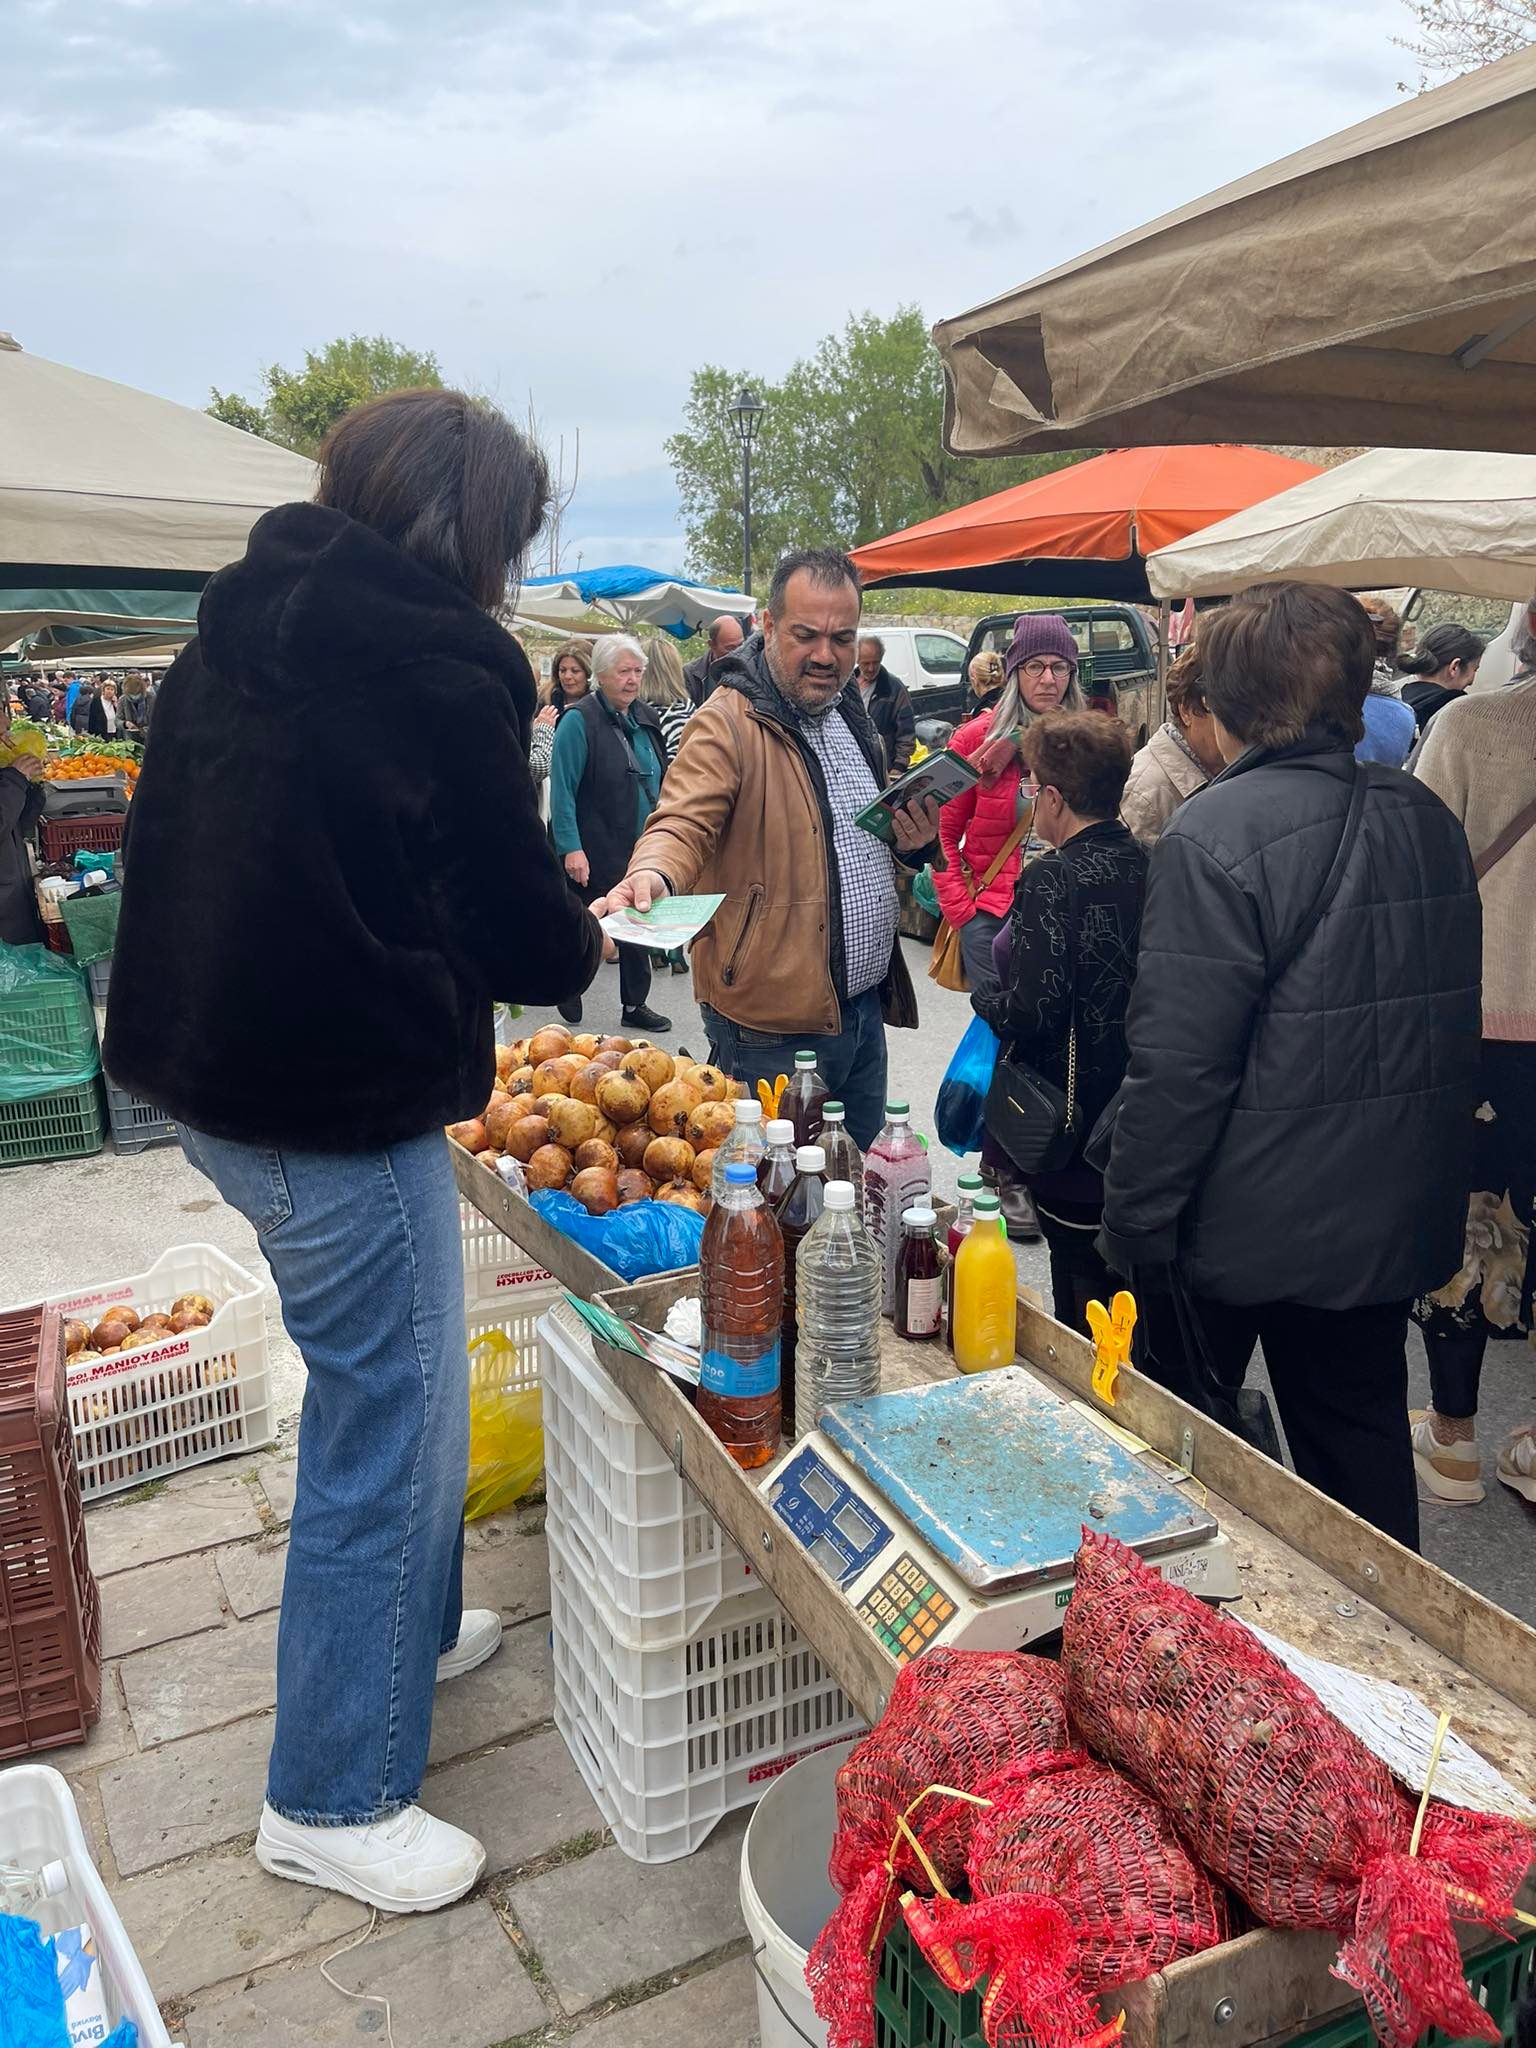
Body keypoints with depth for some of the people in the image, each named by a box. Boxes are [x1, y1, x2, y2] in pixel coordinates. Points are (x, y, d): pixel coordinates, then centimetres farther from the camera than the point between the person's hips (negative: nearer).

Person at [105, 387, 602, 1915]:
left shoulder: (240, 631, 9)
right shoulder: (437, 674, -17)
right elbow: (521, 931, -14)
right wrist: (582, 938, 10)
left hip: (210, 1067, 9)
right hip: (344, 1108, -9)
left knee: (393, 1388, 25)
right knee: (387, 1427, 5)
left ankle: (408, 1631, 45)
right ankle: (332, 1802, 22)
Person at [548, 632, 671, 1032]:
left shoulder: (645, 717, 10)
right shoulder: (579, 720, -13)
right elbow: (562, 789, -16)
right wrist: (571, 848, -22)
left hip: (640, 849, 7)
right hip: (594, 852, -6)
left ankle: (636, 1005, 23)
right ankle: (569, 999, 26)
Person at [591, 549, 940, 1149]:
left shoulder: (849, 713, 13)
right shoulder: (729, 722, -13)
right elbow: (683, 823, -26)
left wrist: (913, 841, 5)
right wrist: (652, 874, -48)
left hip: (864, 1006, 8)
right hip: (773, 1029, -8)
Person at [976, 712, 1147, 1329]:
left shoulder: (1051, 879, -19)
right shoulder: (1146, 866, 2)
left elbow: (1034, 1012, -23)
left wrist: (986, 998, -2)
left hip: (1073, 1125, -7)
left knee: (1081, 1288, 5)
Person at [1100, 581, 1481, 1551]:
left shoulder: (1215, 836, -21)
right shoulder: (1429, 817, 4)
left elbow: (1178, 1062, -22)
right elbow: (1454, 1017, 12)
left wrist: (1133, 1225, -13)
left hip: (1250, 1225, -6)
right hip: (1397, 1217, 7)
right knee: (1364, 1431, 21)